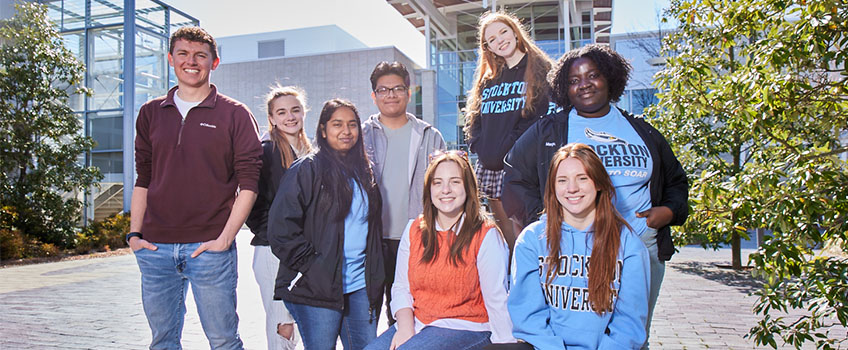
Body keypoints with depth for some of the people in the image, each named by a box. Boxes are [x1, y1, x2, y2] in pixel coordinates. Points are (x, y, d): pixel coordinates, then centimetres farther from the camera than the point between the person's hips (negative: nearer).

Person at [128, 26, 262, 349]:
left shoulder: (234, 114, 0)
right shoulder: (151, 113, 13)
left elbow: (249, 181, -4)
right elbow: (143, 178, 16)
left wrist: (225, 238, -10)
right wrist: (135, 233, 7)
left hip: (209, 248, -3)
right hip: (155, 248, 4)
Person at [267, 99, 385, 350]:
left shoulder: (364, 171, 15)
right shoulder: (307, 169, -6)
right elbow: (281, 227, -12)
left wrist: (374, 277, 15)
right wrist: (310, 266, -14)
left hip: (361, 286, 6)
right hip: (317, 289, -6)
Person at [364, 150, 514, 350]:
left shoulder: (486, 236, -7)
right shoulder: (414, 231, 7)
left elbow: (496, 300, -9)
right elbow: (401, 287, 6)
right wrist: (405, 327, -9)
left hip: (466, 328, -5)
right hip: (417, 323, 5)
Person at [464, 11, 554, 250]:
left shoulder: (541, 71, 2)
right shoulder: (487, 79, 20)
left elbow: (540, 116, -9)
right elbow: (474, 118, 19)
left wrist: (508, 149, -14)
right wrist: (479, 146, 1)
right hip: (490, 170, 6)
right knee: (503, 239, 11)